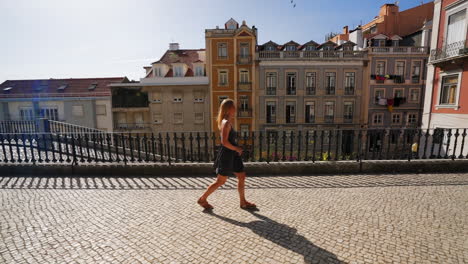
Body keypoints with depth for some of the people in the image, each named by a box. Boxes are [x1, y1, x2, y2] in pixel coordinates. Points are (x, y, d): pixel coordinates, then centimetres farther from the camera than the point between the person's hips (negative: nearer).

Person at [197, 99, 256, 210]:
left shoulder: (228, 122, 12)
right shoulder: (226, 123, -18)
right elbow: (224, 142, -24)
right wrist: (236, 148, -15)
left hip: (232, 155, 10)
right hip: (226, 155, -10)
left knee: (242, 177, 12)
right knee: (220, 181, 4)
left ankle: (243, 202, 25)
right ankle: (202, 199, 21)